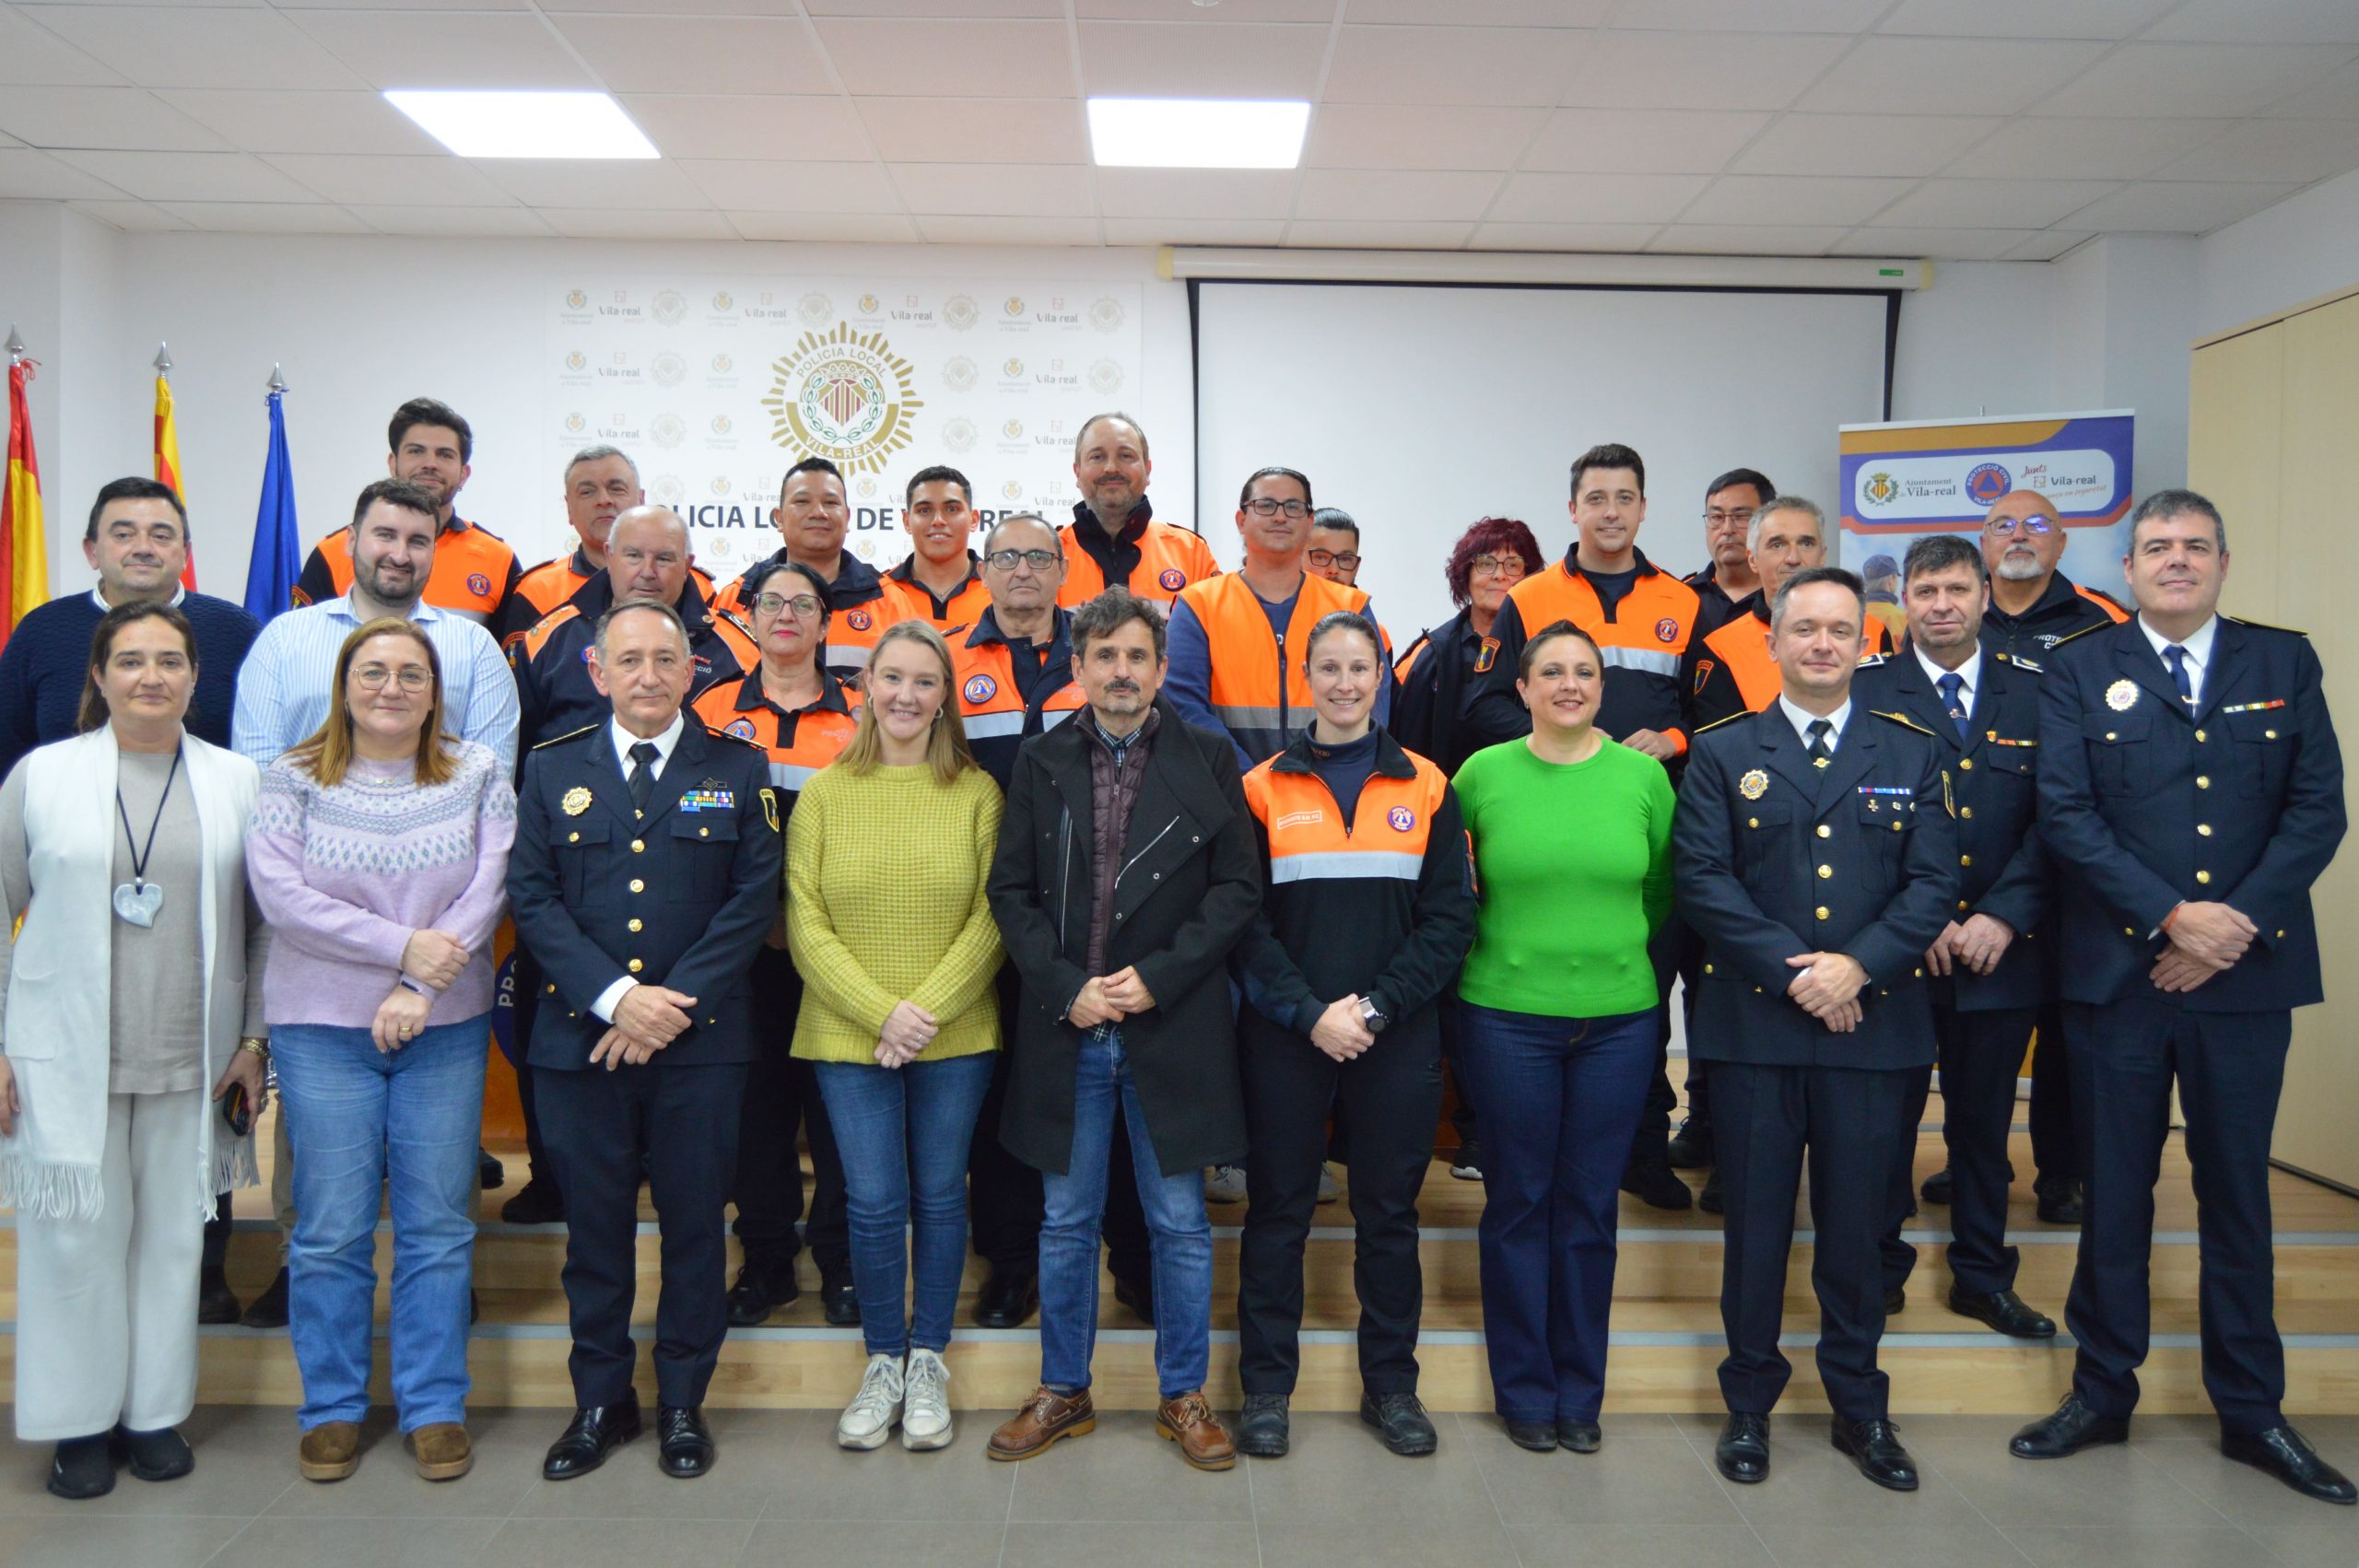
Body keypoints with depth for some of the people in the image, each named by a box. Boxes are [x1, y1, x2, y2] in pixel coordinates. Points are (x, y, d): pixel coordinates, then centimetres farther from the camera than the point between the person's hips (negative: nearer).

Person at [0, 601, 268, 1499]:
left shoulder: (237, 782, 3)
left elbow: (263, 922, 5)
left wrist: (254, 1040, 2)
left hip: (192, 1059, 1)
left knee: (172, 1235, 8)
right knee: (75, 1236, 5)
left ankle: (155, 1410, 23)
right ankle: (80, 1420, 21)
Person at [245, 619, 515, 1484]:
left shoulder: (479, 775, 4)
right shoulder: (293, 779, 3)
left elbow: (488, 890, -5)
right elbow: (281, 894, -9)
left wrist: (420, 989, -14)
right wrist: (404, 946, -15)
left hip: (447, 1029, 1)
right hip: (321, 1030, 0)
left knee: (438, 1227, 6)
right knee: (330, 1232, 5)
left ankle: (436, 1408, 19)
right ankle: (332, 1408, 21)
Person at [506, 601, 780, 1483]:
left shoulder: (738, 770, 5)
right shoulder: (552, 770, 9)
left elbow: (754, 898, -2)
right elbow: (532, 898, 1)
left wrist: (674, 1001, -12)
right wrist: (614, 995, -12)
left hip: (700, 1041, -1)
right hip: (579, 1038, 1)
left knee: (694, 1225, 6)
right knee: (594, 1226, 10)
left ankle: (682, 1401, 22)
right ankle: (600, 1400, 26)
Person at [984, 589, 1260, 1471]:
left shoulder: (1208, 760, 1)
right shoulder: (1040, 763, 6)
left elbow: (1238, 887, -2)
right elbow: (1010, 892, 3)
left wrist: (1157, 977, -12)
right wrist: (1065, 989, -9)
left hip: (1173, 1027, -1)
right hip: (1064, 1028, 2)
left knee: (1180, 1224, 8)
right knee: (1067, 1222, 12)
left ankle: (1184, 1396, 24)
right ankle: (1063, 1392, 28)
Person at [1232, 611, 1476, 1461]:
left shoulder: (1425, 787, 5)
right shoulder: (1264, 787, 1)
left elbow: (1451, 917, 0)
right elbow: (1245, 920, -3)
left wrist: (1378, 1005, -10)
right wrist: (1311, 1012, -13)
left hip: (1397, 1036, 1)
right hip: (1284, 1036, -1)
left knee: (1389, 1212, 10)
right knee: (1278, 1208, 7)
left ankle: (1391, 1385, 24)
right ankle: (1266, 1385, 20)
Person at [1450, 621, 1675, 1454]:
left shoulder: (1643, 774, 2)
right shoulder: (1483, 773, -1)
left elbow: (1661, 891, 11)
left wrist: (1617, 952, 7)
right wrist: (1500, 949, 5)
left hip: (1618, 1019, 2)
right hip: (1507, 1017, -1)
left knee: (1590, 1207, 9)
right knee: (1518, 1204, 7)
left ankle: (1580, 1392, 25)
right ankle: (1524, 1390, 23)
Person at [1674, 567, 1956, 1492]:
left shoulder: (1911, 755, 9)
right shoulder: (1722, 754, 4)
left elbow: (1933, 883, 0)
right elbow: (1701, 879, -5)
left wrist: (1858, 966, -14)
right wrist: (1793, 970, -14)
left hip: (1872, 1024, 1)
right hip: (1752, 1025, -1)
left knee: (1857, 1221, 10)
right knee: (1756, 1219, 7)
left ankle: (1859, 1406, 26)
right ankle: (1749, 1403, 22)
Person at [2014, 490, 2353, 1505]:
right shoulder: (2078, 671, 2)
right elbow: (2066, 815, -6)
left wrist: (2238, 923, -12)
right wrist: (2172, 917, -14)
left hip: (2247, 969, 1)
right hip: (2118, 968, -1)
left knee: (2238, 1189, 11)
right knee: (2114, 1190, 8)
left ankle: (2251, 1410, 24)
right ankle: (2102, 1392, 22)